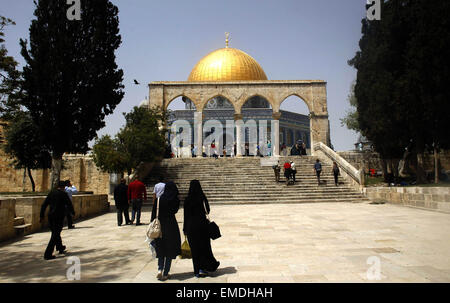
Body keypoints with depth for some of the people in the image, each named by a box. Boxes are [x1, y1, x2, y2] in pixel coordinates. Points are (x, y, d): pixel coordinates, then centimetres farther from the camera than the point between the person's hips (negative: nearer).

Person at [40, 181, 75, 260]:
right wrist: (73, 213, 12)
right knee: (55, 235, -2)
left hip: (51, 216, 7)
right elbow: (69, 204, -6)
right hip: (59, 217, -7)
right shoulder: (63, 194, -9)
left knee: (55, 233, 22)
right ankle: (48, 254, -5)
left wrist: (41, 216, 10)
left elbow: (44, 205, 6)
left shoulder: (51, 193, 7)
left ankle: (60, 248, 42)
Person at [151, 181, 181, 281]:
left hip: (160, 226, 2)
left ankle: (160, 269, 1)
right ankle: (165, 274, 12)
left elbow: (154, 214, -5)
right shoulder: (176, 200, -8)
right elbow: (175, 211, 5)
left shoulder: (159, 199, -5)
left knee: (161, 250, 18)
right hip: (171, 226, -1)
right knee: (170, 251, 11)